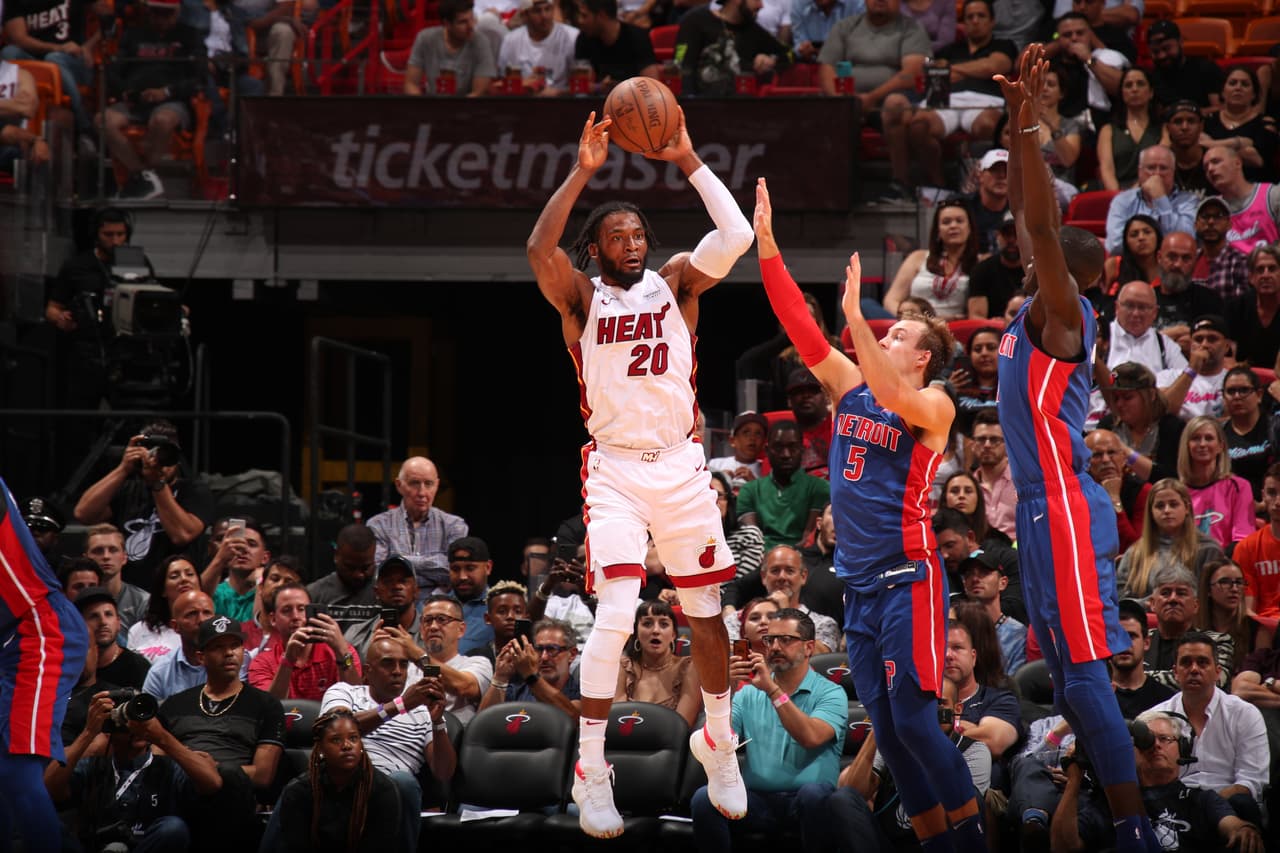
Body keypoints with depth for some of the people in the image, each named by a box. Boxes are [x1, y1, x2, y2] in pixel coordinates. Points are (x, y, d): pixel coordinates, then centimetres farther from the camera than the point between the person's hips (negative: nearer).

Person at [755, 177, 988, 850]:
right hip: (858, 584, 7)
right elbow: (798, 323, 7)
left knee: (912, 718, -13)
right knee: (886, 729, 5)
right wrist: (767, 245, -2)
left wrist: (855, 313, -33)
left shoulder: (934, 407, -5)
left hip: (907, 576, -7)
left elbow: (892, 397, -27)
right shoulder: (849, 386, 13)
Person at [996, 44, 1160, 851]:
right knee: (1068, 672, 12)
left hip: (1064, 510, -10)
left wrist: (1026, 124, -29)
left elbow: (1042, 224, -25)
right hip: (1046, 505, 10)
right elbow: (1028, 217, 22)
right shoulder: (1041, 310, 12)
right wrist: (1017, 128, 18)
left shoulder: (1062, 312, -11)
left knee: (1086, 673, -13)